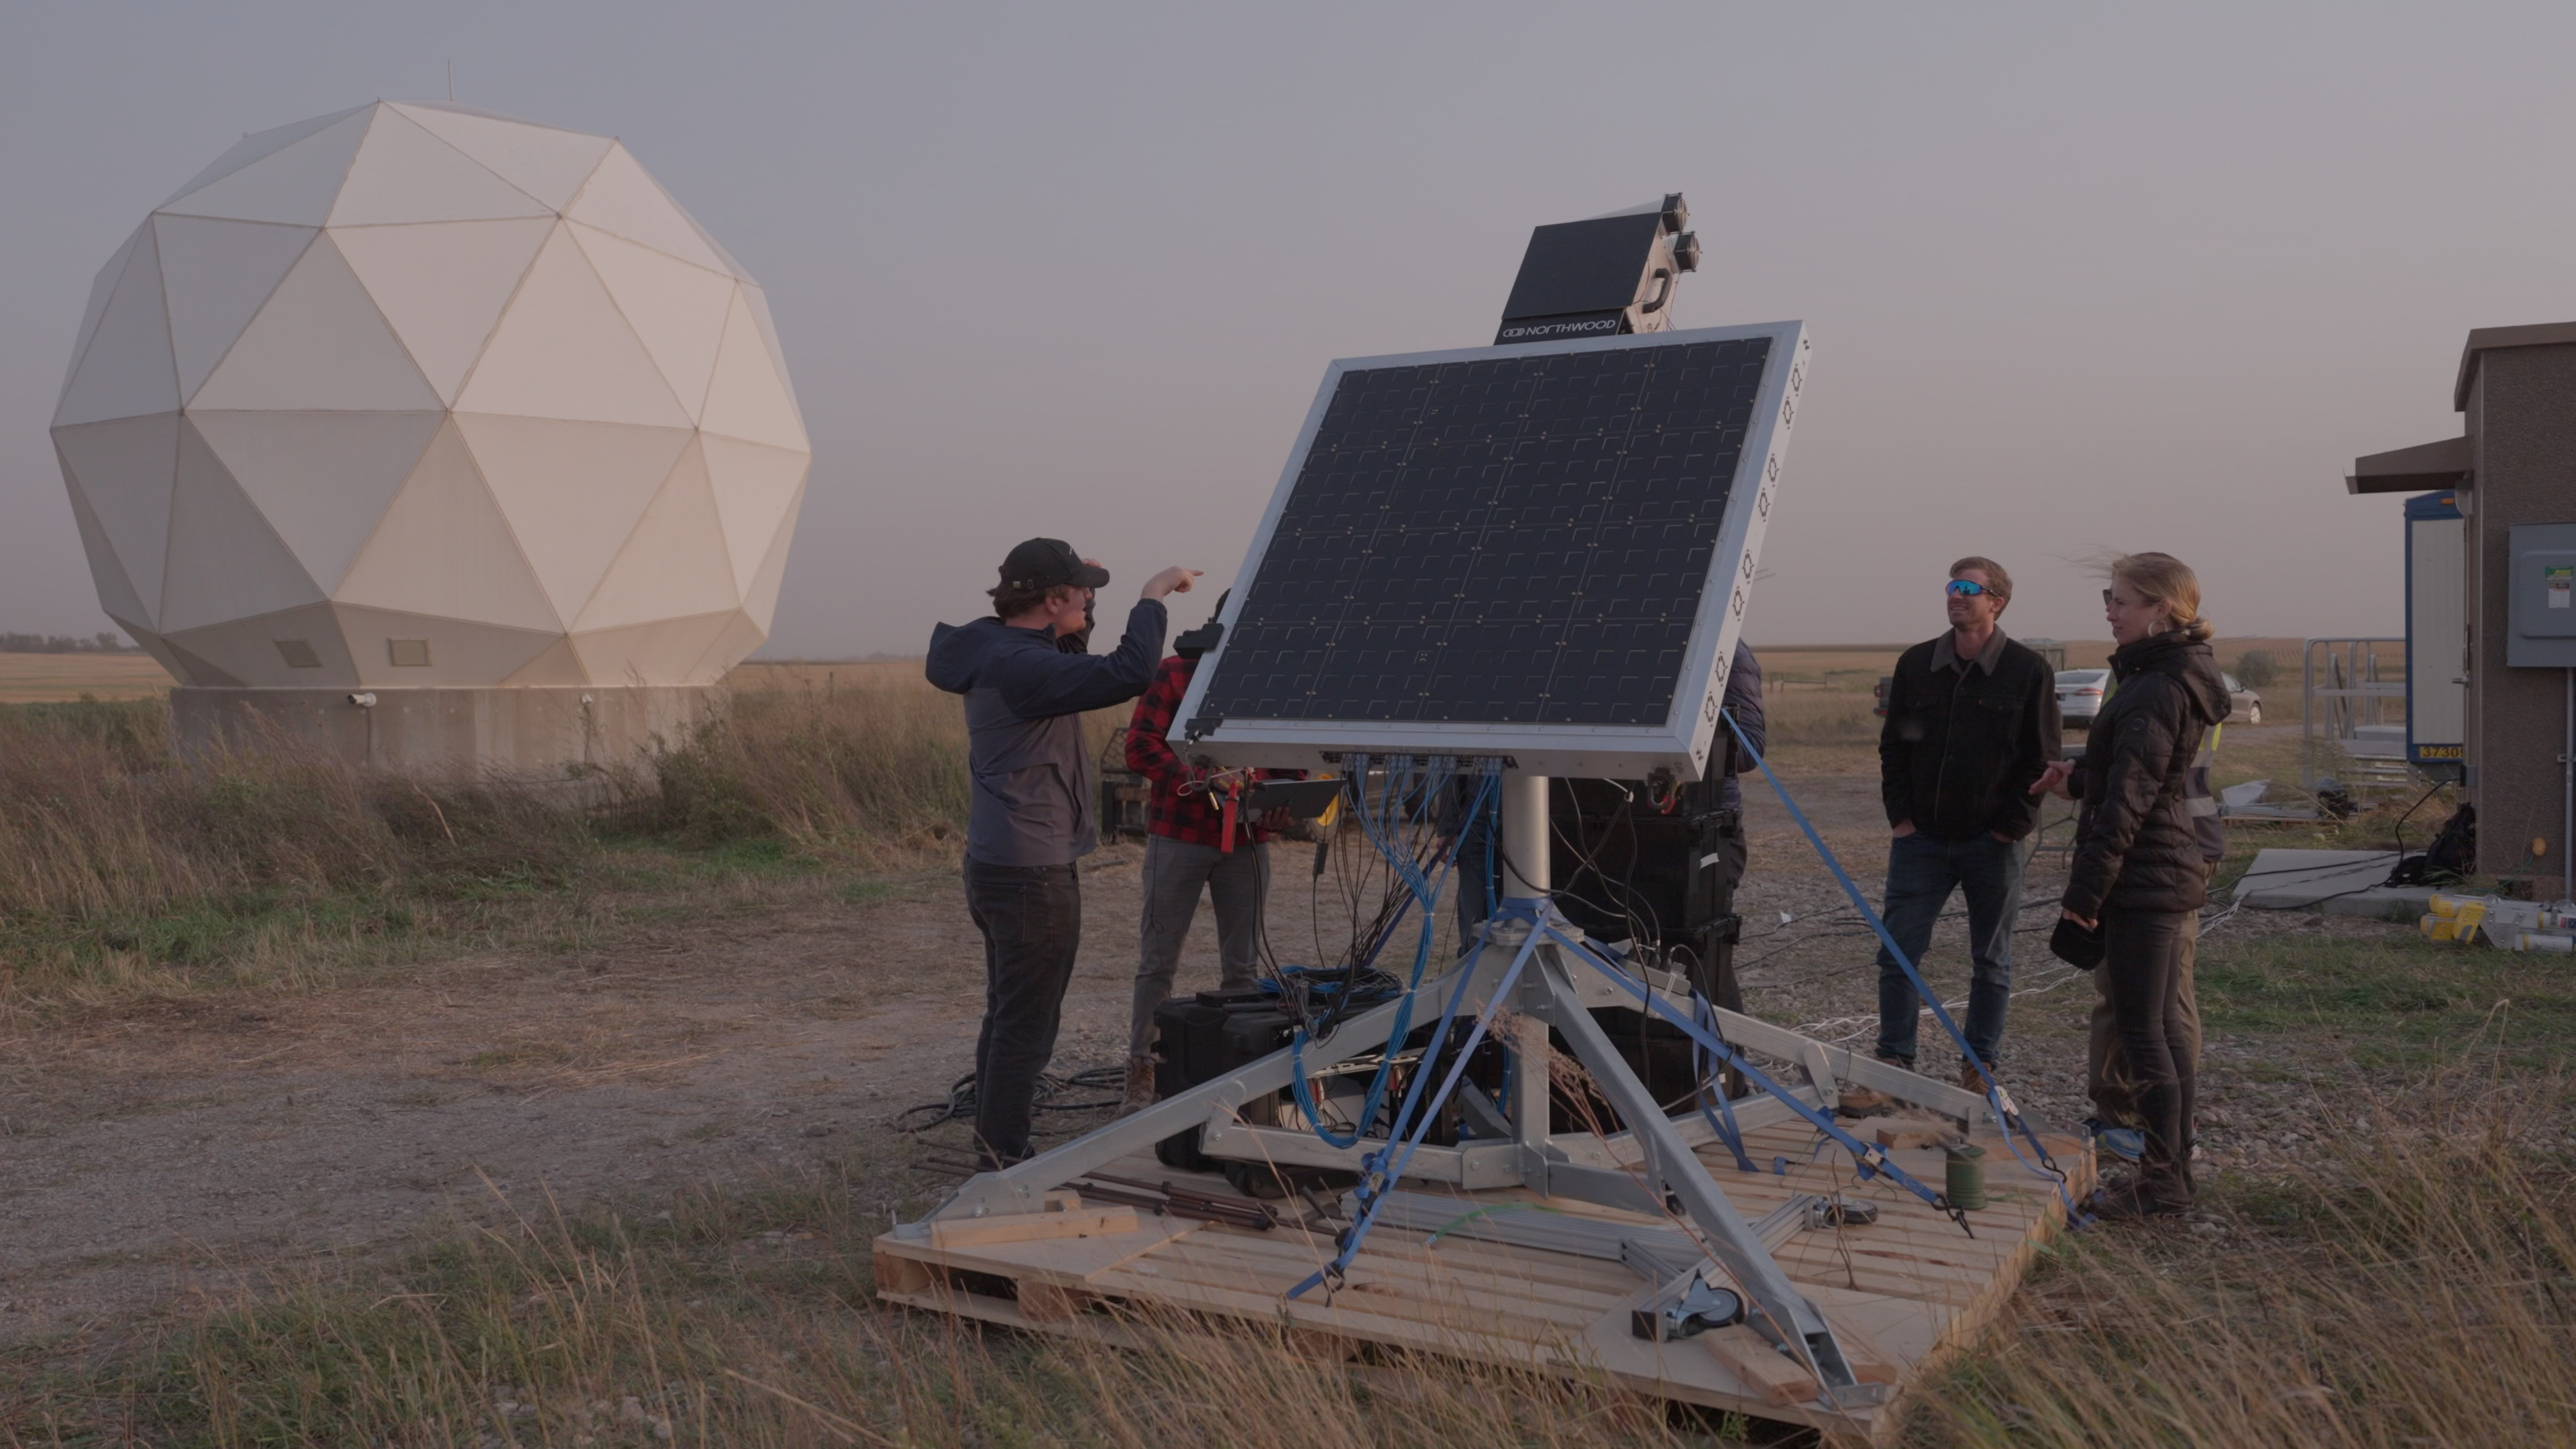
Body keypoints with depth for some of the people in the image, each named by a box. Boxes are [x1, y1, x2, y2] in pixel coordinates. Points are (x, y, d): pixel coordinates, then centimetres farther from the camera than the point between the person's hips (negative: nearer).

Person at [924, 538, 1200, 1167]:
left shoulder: (1000, 653, 9)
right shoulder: (1020, 666, -22)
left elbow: (1073, 671, 28)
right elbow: (1127, 674, -33)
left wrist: (1078, 626, 12)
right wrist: (1152, 598, -19)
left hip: (997, 864, 11)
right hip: (1034, 874, -11)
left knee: (1008, 1017, 20)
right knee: (1026, 1026, -2)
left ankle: (995, 1150, 31)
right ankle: (1003, 1160, 5)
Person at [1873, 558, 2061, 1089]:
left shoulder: (2029, 671, -5)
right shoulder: (1916, 664, 4)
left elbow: (2041, 759, -3)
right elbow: (1893, 746, 9)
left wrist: (2012, 826, -8)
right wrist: (1900, 816, 1)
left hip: (1992, 844, -2)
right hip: (1921, 839, 2)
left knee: (1991, 961, 9)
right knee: (1898, 953, -1)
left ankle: (1979, 1067, 20)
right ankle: (1894, 1060, 9)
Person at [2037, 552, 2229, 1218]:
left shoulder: (2154, 691, -19)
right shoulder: (2178, 679, 13)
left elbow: (2127, 801, -21)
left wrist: (2086, 889, -18)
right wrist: (2082, 775, 13)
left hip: (2143, 884, -11)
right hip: (2174, 875, 11)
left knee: (2143, 1032, -3)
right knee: (2165, 1027, 16)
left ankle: (2162, 1179, 4)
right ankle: (2175, 1167, 25)